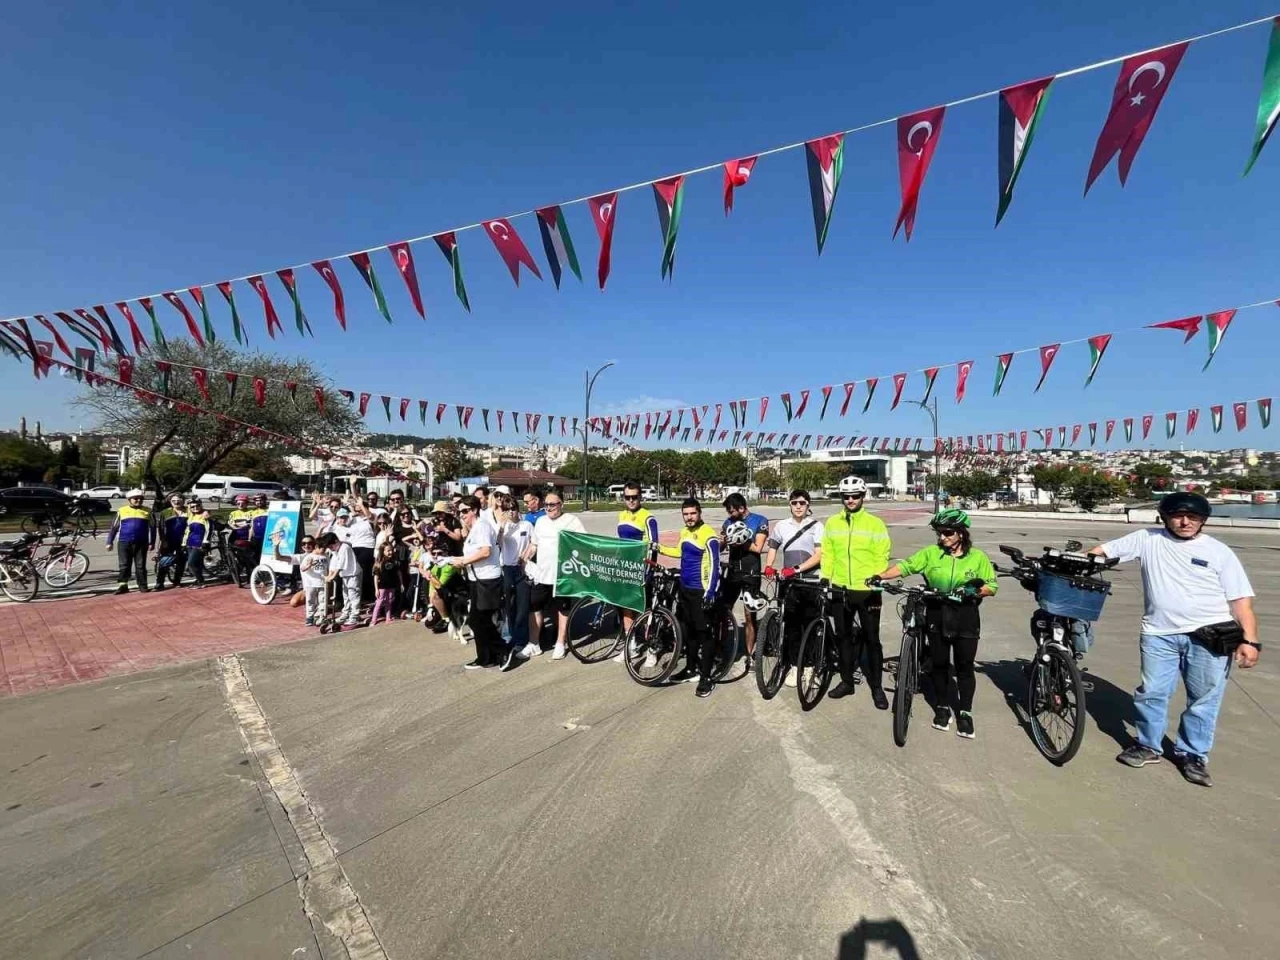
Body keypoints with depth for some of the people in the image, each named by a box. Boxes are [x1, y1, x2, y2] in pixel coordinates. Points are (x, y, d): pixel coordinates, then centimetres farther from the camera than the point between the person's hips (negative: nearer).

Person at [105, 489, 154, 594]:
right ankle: (122, 585, 10)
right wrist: (109, 542, 7)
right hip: (124, 542, 0)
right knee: (124, 565, 4)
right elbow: (114, 527, 10)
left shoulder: (147, 511, 6)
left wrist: (152, 542, 4)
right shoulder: (122, 511, 6)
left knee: (140, 566, 4)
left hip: (141, 543, 0)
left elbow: (152, 527, 8)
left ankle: (143, 586, 7)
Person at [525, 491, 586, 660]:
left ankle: (560, 644, 20)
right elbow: (534, 545, 19)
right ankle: (534, 644, 22)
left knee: (563, 609, 8)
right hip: (540, 574, 6)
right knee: (534, 608, 9)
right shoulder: (540, 521, 11)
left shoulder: (571, 521, -8)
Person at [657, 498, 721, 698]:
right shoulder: (685, 532, 9)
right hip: (685, 589, 8)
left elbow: (714, 565, -18)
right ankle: (691, 668, 30)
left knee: (704, 634, -2)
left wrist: (710, 592, -22)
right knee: (689, 631, 17)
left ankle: (706, 677, 6)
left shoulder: (708, 535, -16)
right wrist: (659, 548, 19)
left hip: (701, 591, -8)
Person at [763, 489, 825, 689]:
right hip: (789, 583, 2)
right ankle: (794, 666, 14)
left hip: (811, 582, -2)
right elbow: (772, 550, 12)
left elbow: (818, 556, -9)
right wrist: (768, 567, -8)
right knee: (792, 625, 5)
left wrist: (797, 568, -20)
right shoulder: (781, 526, 7)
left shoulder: (816, 526, -3)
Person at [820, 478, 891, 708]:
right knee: (843, 636, 13)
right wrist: (825, 580, 2)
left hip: (867, 591, -3)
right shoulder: (832, 523, 5)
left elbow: (882, 557, -5)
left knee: (871, 639, 6)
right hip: (840, 590, 3)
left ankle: (876, 687, 20)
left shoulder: (875, 524, -5)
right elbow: (827, 554, 7)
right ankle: (846, 681, 28)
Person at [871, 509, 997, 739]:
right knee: (940, 664, 10)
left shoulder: (978, 557, -2)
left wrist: (975, 591, -20)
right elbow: (905, 566, -6)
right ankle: (942, 707, 27)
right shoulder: (931, 553, -1)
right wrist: (881, 576, -20)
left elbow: (992, 586, 0)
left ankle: (965, 712, 21)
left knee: (964, 666, 5)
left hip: (966, 618, -1)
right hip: (937, 616, 1)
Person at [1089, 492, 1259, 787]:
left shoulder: (1219, 552, 2)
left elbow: (1241, 600, 0)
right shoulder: (1147, 539, 4)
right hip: (1160, 635, 1)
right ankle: (1148, 746, 24)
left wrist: (1250, 640, -8)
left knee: (1204, 699, 7)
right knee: (1151, 693, 7)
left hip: (1210, 637, 0)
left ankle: (1192, 755, 24)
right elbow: (1104, 549, 5)